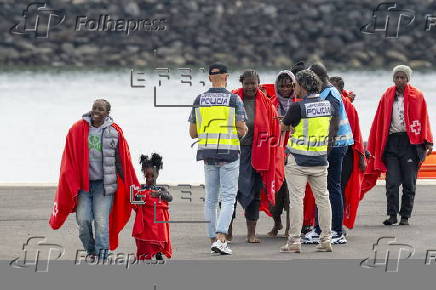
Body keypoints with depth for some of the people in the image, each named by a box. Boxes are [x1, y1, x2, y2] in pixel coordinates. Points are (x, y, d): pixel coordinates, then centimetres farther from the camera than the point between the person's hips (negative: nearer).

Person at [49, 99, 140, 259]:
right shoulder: (78, 129, 1)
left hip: (104, 184, -1)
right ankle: (91, 252, 15)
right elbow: (70, 160, 3)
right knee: (83, 220, -6)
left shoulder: (115, 132, 1)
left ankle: (102, 257, -6)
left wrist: (132, 186, 8)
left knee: (101, 221, -9)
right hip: (83, 183, 1)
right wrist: (71, 185, -4)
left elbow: (123, 161, 6)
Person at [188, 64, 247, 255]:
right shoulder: (233, 99, -6)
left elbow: (193, 133, 8)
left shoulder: (199, 100, 5)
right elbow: (242, 130, -8)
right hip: (229, 153, -4)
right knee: (228, 198, -2)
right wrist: (244, 131, 15)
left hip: (207, 153, 4)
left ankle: (213, 239, 12)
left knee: (210, 199, 11)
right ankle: (221, 239, -16)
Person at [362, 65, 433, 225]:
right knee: (392, 181, -5)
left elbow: (424, 121, 6)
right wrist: (373, 148, 7)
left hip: (410, 142, -1)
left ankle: (405, 216, 7)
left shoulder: (417, 96, 4)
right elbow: (379, 122, 10)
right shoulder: (387, 96, 9)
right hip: (391, 142, 1)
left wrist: (428, 142, -2)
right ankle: (392, 215, -1)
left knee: (409, 182, 1)